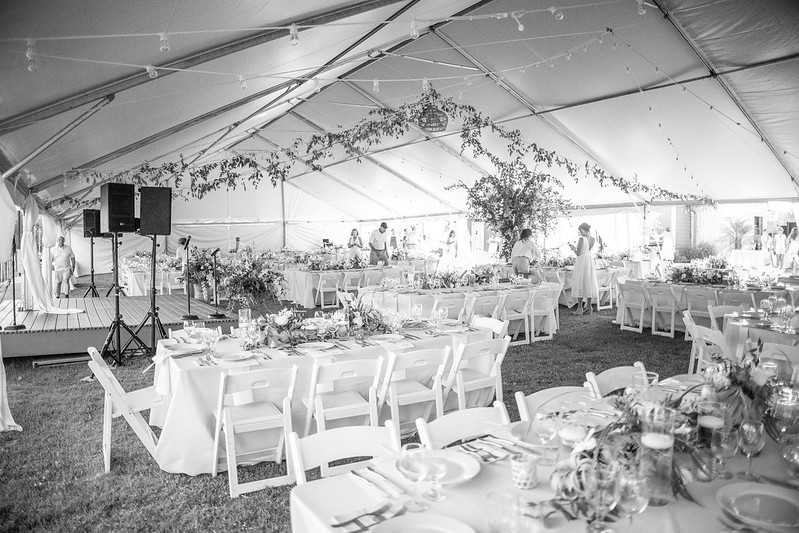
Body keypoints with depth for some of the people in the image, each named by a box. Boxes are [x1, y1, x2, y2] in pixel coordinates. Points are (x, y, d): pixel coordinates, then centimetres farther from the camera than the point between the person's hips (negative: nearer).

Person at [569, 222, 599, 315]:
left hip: (582, 261, -7)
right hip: (590, 260, 7)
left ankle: (579, 308, -2)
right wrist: (576, 247, 24)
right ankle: (588, 307, 12)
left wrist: (573, 247, 6)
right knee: (588, 283, 10)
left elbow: (578, 253, -13)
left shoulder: (581, 239, -14)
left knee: (580, 283, -2)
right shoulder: (593, 239, 6)